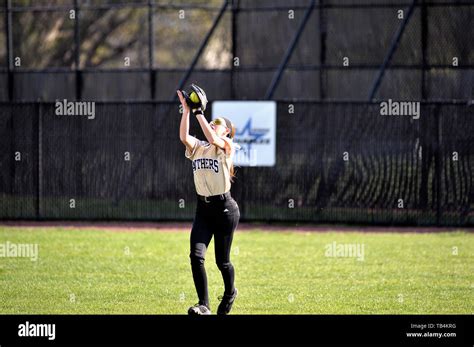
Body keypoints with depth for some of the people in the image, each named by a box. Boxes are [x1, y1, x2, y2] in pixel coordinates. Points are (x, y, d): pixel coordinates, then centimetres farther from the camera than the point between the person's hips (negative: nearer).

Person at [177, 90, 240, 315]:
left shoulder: (227, 146, -4)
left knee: (222, 261, 6)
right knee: (196, 256, -14)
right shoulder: (197, 147, 8)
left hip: (225, 208, -4)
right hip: (203, 209, 4)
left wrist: (198, 112, -24)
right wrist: (186, 110, -18)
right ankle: (203, 305, -11)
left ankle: (230, 293, 35)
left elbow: (212, 140, -25)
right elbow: (184, 137, -12)